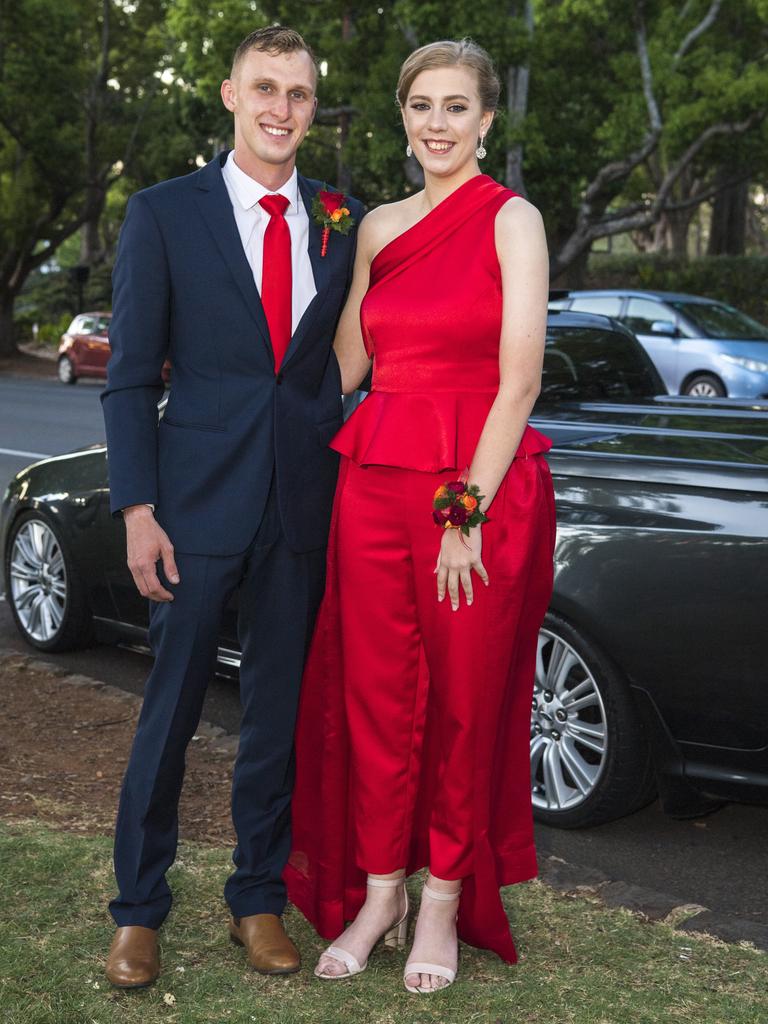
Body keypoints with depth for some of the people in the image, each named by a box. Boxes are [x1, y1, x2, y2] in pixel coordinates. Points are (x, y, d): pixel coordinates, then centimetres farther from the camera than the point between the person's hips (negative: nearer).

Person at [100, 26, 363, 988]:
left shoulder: (343, 220, 7)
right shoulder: (163, 213, 0)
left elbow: (349, 357, 11)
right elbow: (130, 377, -2)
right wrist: (138, 511, -9)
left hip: (306, 503, 3)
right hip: (198, 500, -2)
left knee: (279, 709, 11)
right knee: (170, 709, 4)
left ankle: (259, 897, 27)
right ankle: (138, 909, 21)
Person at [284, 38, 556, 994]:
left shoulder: (511, 219, -3)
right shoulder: (378, 227, 13)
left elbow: (520, 379, -10)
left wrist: (466, 510, -14)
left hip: (482, 484, -5)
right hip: (373, 477, 5)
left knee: (466, 701, 6)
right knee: (373, 693, 7)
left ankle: (444, 902, 22)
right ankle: (377, 895, 22)